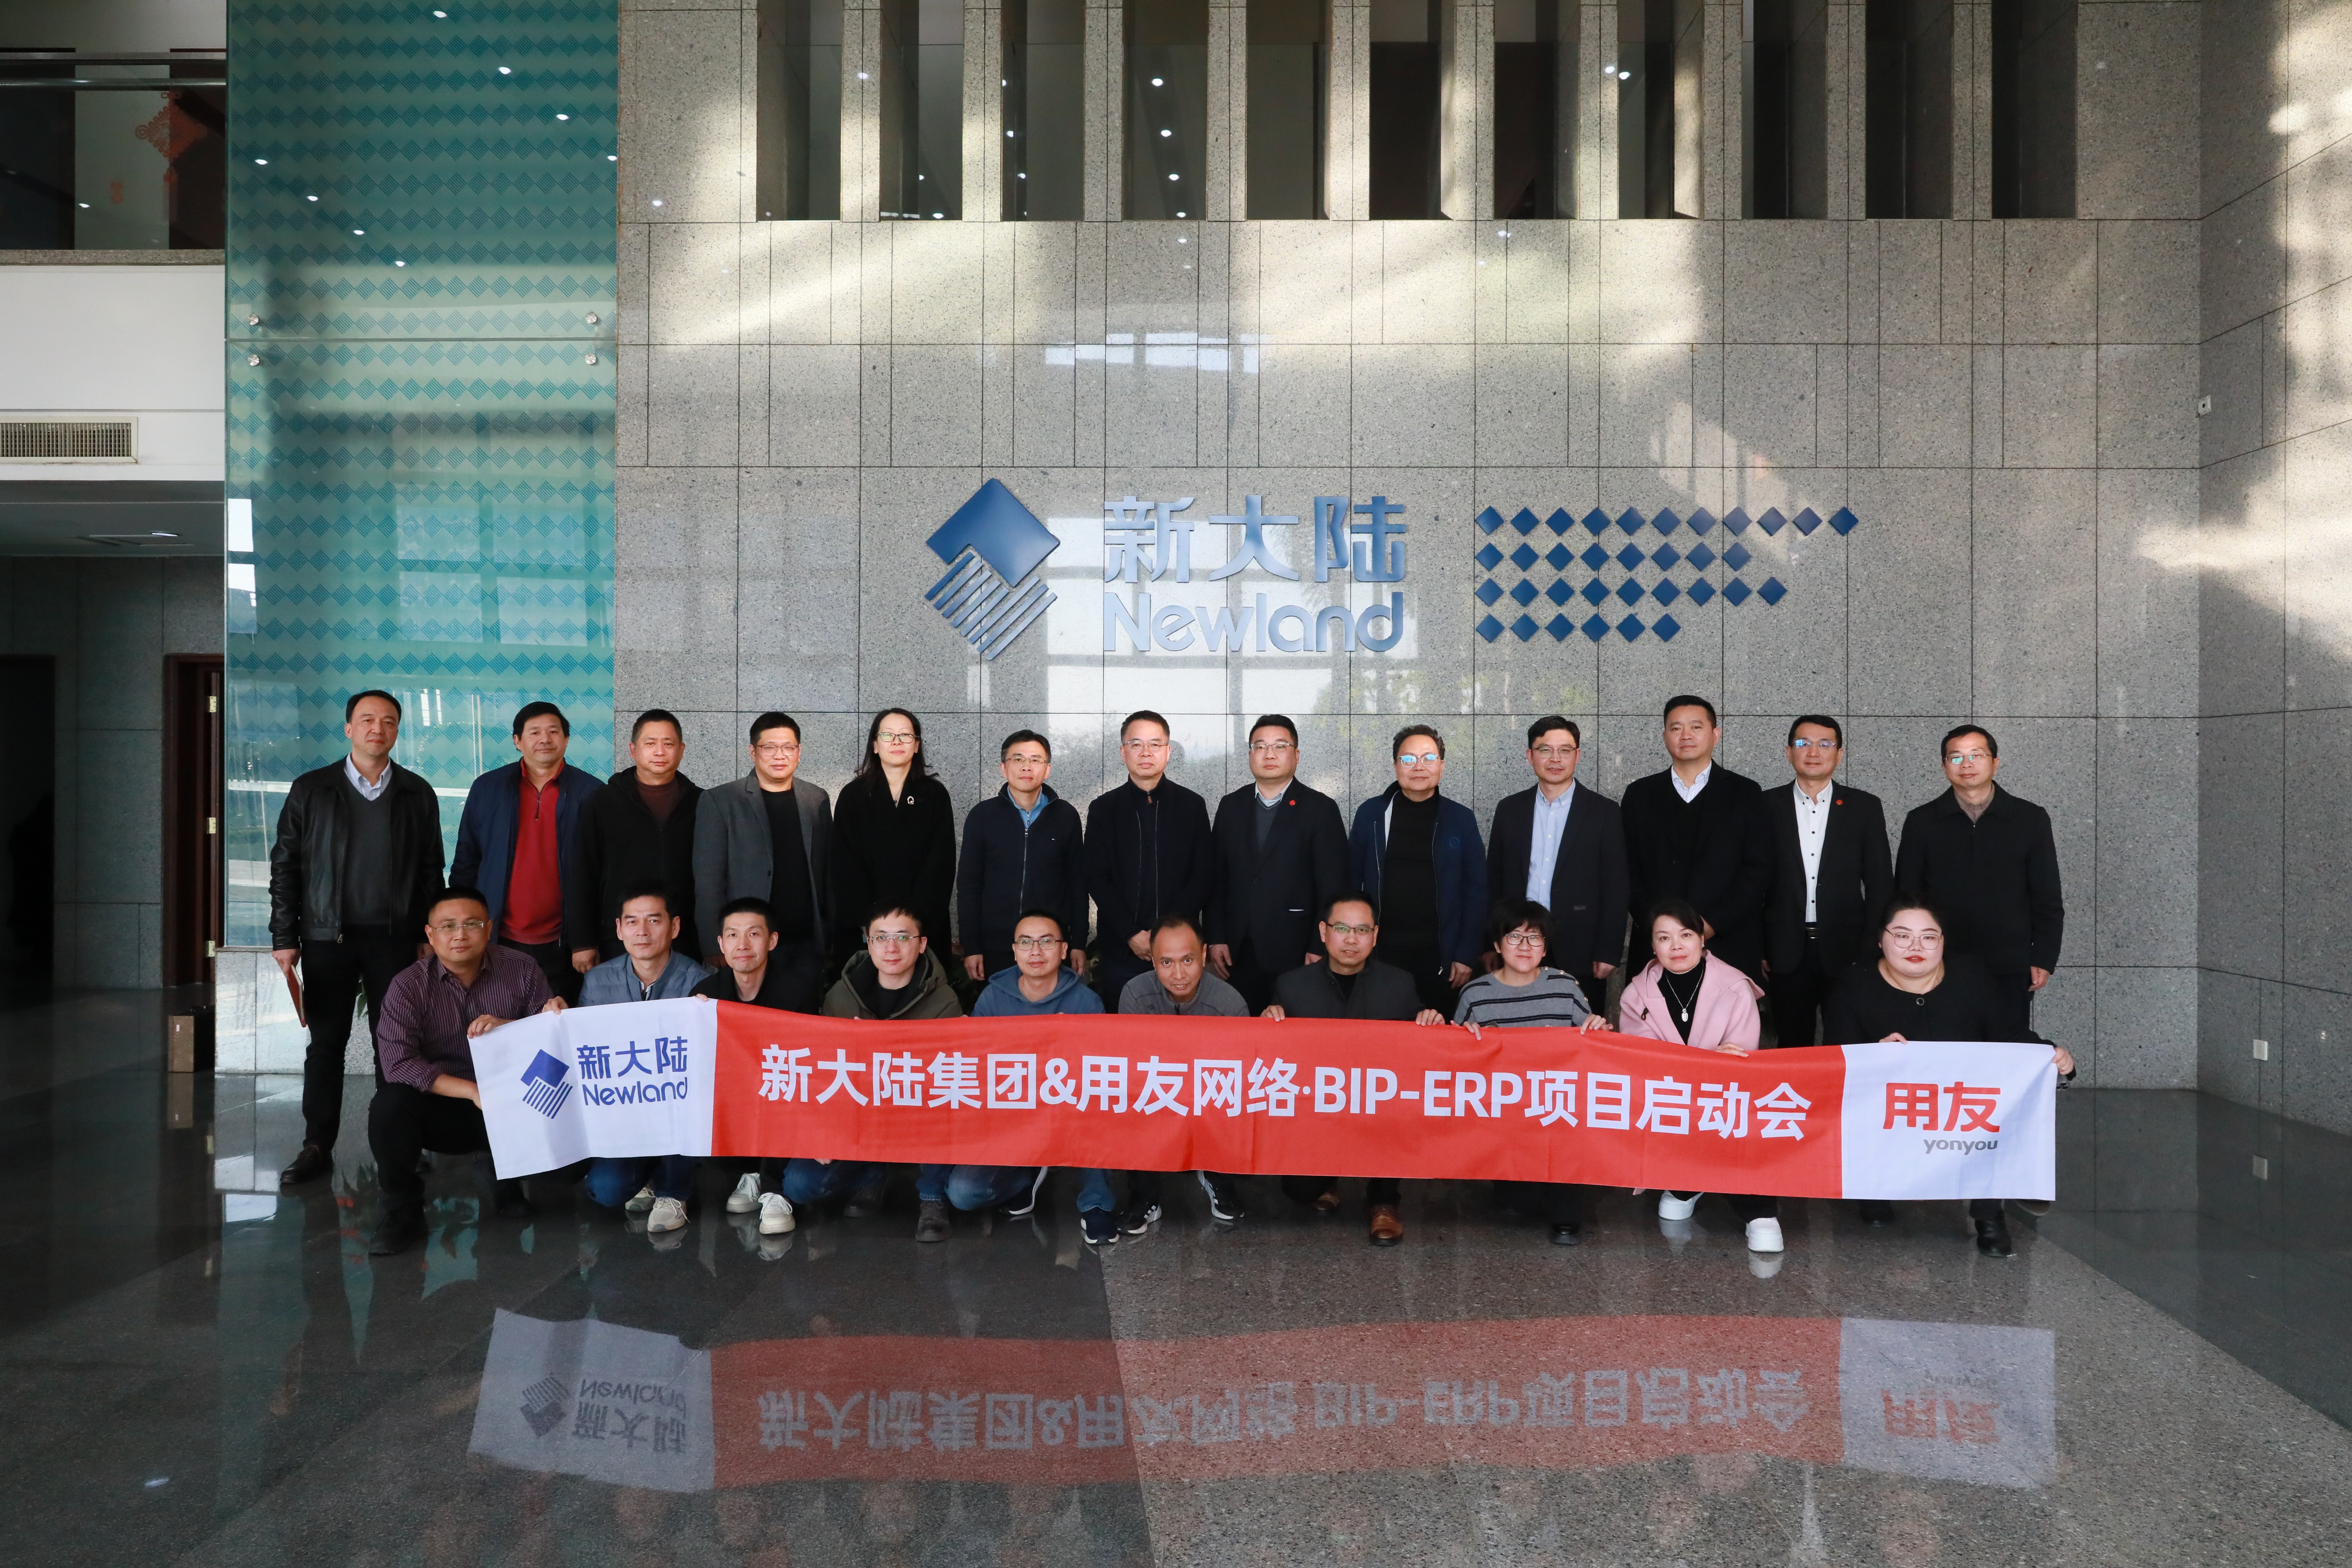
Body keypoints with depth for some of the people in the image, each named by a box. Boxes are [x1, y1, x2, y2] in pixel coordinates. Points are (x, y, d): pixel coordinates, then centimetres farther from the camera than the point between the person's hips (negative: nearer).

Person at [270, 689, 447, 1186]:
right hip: (327, 938, 0)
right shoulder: (310, 790, 4)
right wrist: (284, 938, -1)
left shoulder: (417, 794, 6)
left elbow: (430, 871, 7)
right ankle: (317, 1149, 12)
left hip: (395, 939, 0)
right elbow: (285, 866, 5)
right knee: (326, 1044, 5)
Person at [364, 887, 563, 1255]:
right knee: (389, 1104, -30)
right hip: (441, 1111, -1)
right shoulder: (409, 986, -7)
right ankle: (404, 1212, -6)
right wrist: (474, 1091, -27)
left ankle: (510, 1180, 5)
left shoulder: (521, 970, -3)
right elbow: (397, 1063, -19)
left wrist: (508, 1027, -27)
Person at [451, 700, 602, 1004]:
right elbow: (466, 863, 10)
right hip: (499, 943, 2)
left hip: (560, 946, -1)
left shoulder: (590, 794, 0)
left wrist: (587, 942, -3)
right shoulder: (488, 789, 6)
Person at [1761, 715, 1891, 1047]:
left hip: (1846, 951, 0)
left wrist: (1871, 952, -2)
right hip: (1785, 955, 0)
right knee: (1793, 1048, 7)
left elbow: (1880, 884, 4)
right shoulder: (1768, 807, 4)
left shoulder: (1865, 807, 5)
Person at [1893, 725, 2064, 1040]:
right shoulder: (1921, 822, 5)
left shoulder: (2031, 819, 5)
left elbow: (2048, 900, 6)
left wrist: (2044, 960, -1)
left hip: (2010, 972, 0)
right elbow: (1906, 897, 7)